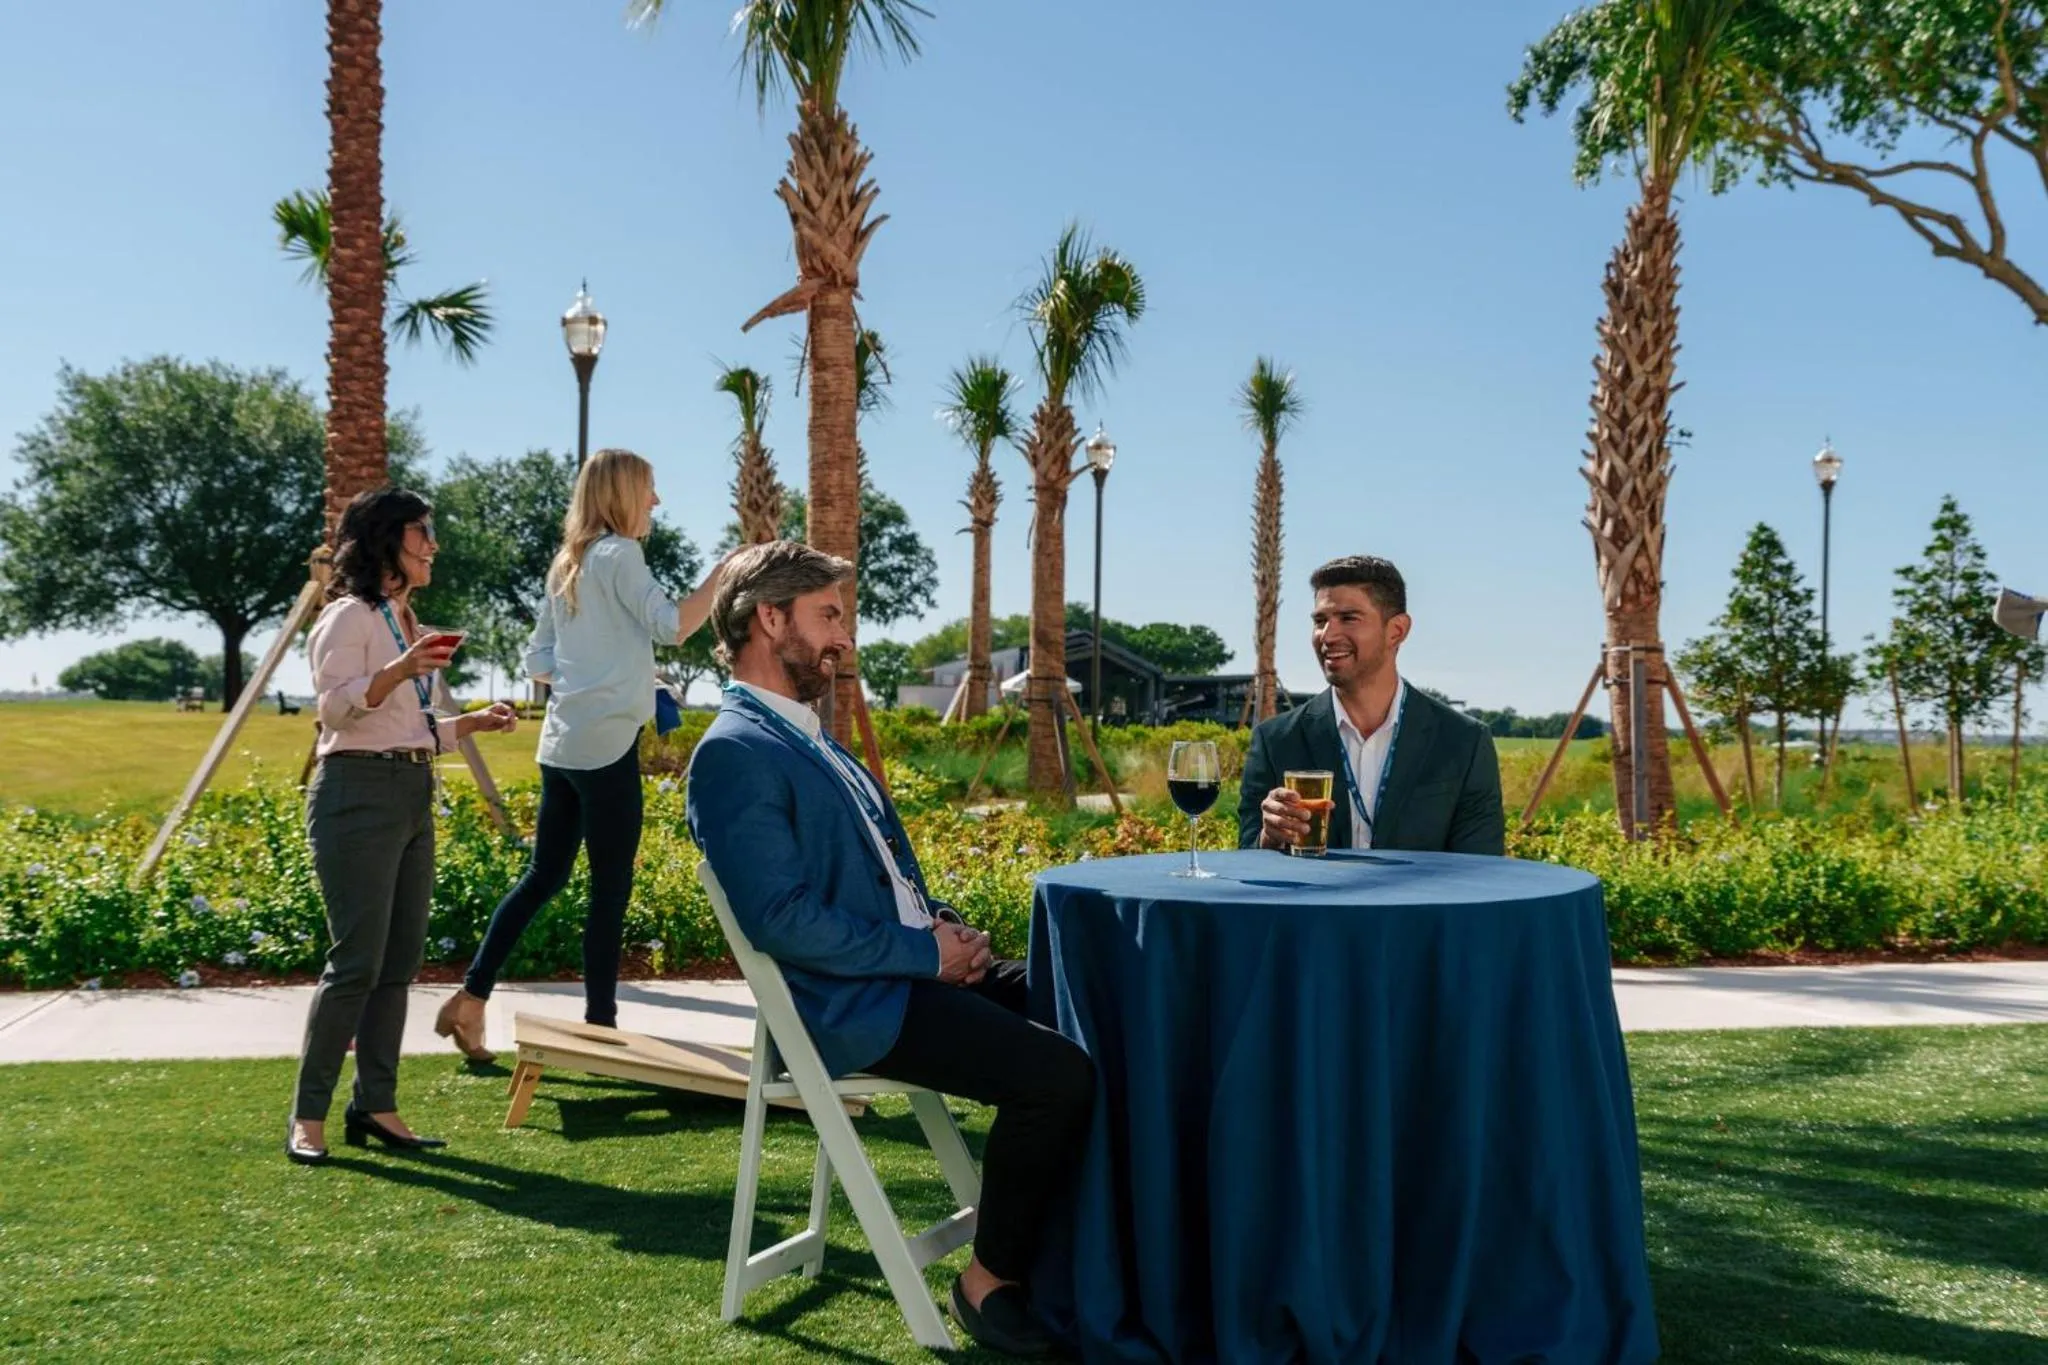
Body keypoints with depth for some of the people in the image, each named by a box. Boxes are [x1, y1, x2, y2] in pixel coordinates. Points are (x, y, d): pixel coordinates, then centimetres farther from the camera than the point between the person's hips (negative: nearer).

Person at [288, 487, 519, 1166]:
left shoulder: (405, 619, 21)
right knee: (357, 961, -10)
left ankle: (375, 1106, 13)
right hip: (359, 794, -9)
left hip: (412, 797, 9)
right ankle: (307, 1116, -2)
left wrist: (473, 722, 14)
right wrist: (401, 669, -31)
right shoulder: (349, 615, -5)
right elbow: (335, 707, -18)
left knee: (401, 959, 7)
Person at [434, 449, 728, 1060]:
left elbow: (537, 660, 18)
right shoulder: (618, 554, -8)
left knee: (544, 876, 14)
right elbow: (673, 625, -17)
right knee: (610, 887, -1)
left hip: (561, 742, 8)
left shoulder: (567, 564, 16)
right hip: (605, 742, -8)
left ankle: (471, 997, 12)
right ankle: (600, 1024, 5)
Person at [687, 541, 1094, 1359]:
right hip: (854, 1007, -9)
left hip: (908, 970, 9)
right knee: (1055, 1074, -21)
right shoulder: (734, 752, -14)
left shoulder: (809, 738, 18)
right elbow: (783, 920, -22)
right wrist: (926, 953, -15)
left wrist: (942, 927, 3)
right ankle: (991, 1277, 0)